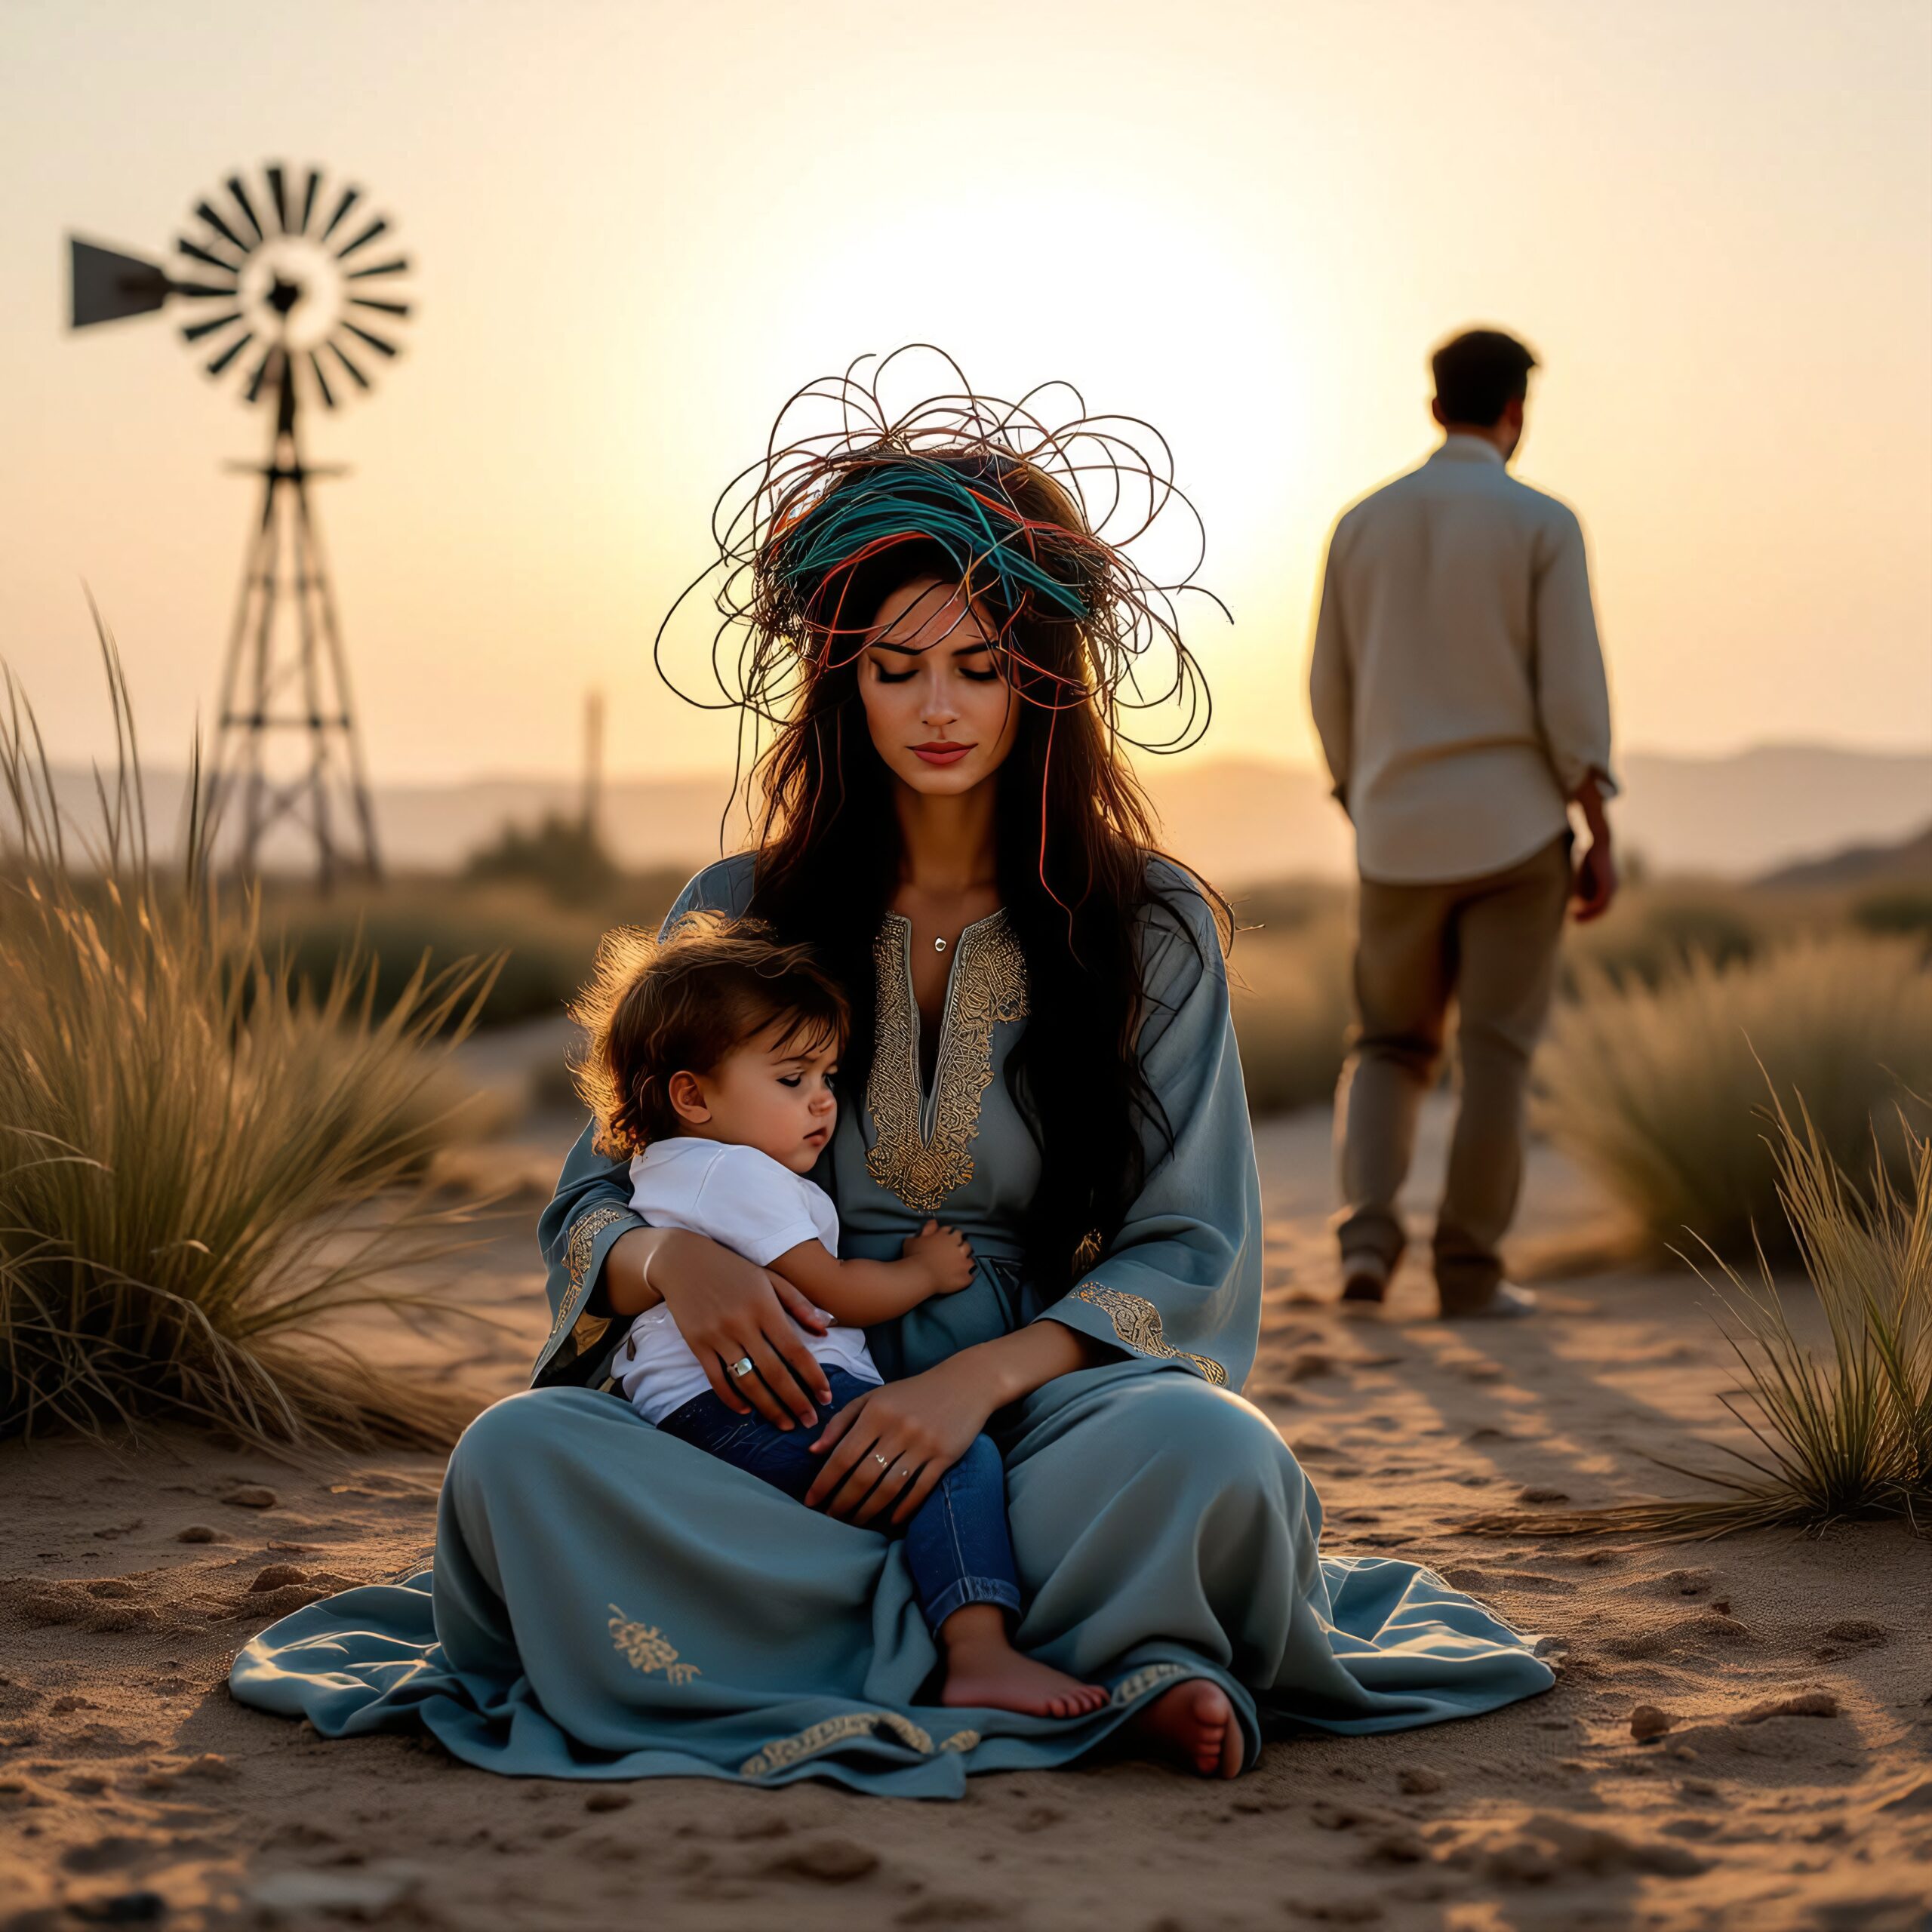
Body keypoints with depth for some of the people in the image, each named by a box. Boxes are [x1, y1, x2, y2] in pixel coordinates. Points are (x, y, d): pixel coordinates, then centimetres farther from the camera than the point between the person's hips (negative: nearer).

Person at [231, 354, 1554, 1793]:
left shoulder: (1152, 929, 7)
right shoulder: (739, 917, 11)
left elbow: (1193, 1256, 0)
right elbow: (589, 1212, 9)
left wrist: (984, 1375, -19)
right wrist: (674, 1262, -17)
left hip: (1041, 1428, -2)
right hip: (784, 1433, 3)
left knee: (1200, 1445, -36)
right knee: (518, 1456, -30)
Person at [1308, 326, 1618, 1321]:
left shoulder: (1363, 523, 6)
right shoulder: (1543, 524, -5)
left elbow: (1332, 692, 9)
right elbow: (1572, 692, -11)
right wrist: (1603, 841, -6)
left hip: (1403, 832, 3)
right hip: (1514, 825, -3)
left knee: (1389, 1051, 14)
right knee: (1494, 1054, 4)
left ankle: (1370, 1233, -7)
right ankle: (1469, 1268, 3)